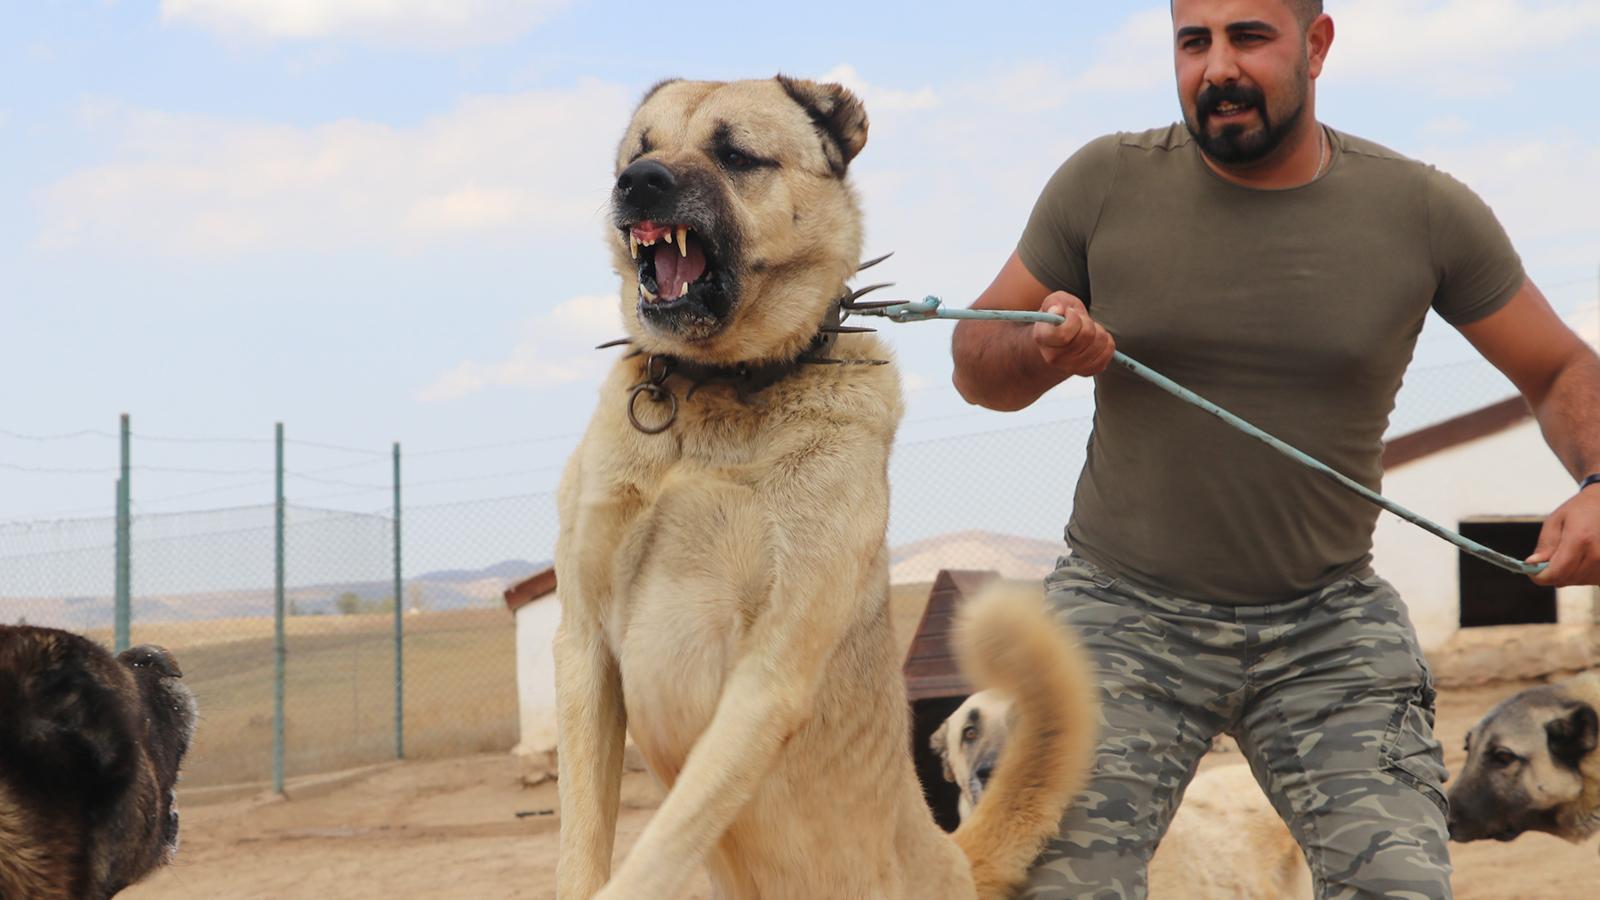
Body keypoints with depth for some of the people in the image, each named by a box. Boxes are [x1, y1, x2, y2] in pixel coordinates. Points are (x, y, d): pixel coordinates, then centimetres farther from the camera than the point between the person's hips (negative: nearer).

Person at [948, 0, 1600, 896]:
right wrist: (1043, 353, -18)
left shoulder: (1427, 211, -3)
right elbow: (976, 361, 6)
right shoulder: (1104, 184, -3)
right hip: (1126, 612, 0)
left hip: (1331, 625, 1)